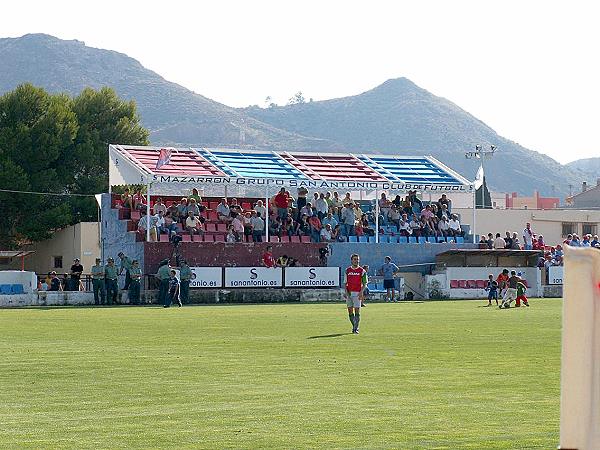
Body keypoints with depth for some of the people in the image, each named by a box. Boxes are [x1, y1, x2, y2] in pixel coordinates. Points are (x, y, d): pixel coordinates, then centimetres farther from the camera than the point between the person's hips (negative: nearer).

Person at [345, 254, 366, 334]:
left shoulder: (361, 270, 1)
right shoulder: (347, 270, 9)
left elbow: (364, 283, 0)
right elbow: (345, 283, 13)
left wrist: (361, 292, -13)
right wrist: (346, 291, -1)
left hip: (357, 293, -3)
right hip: (349, 293, 3)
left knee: (357, 311, -8)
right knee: (350, 311, 6)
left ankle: (356, 328, -5)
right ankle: (354, 326, 21)